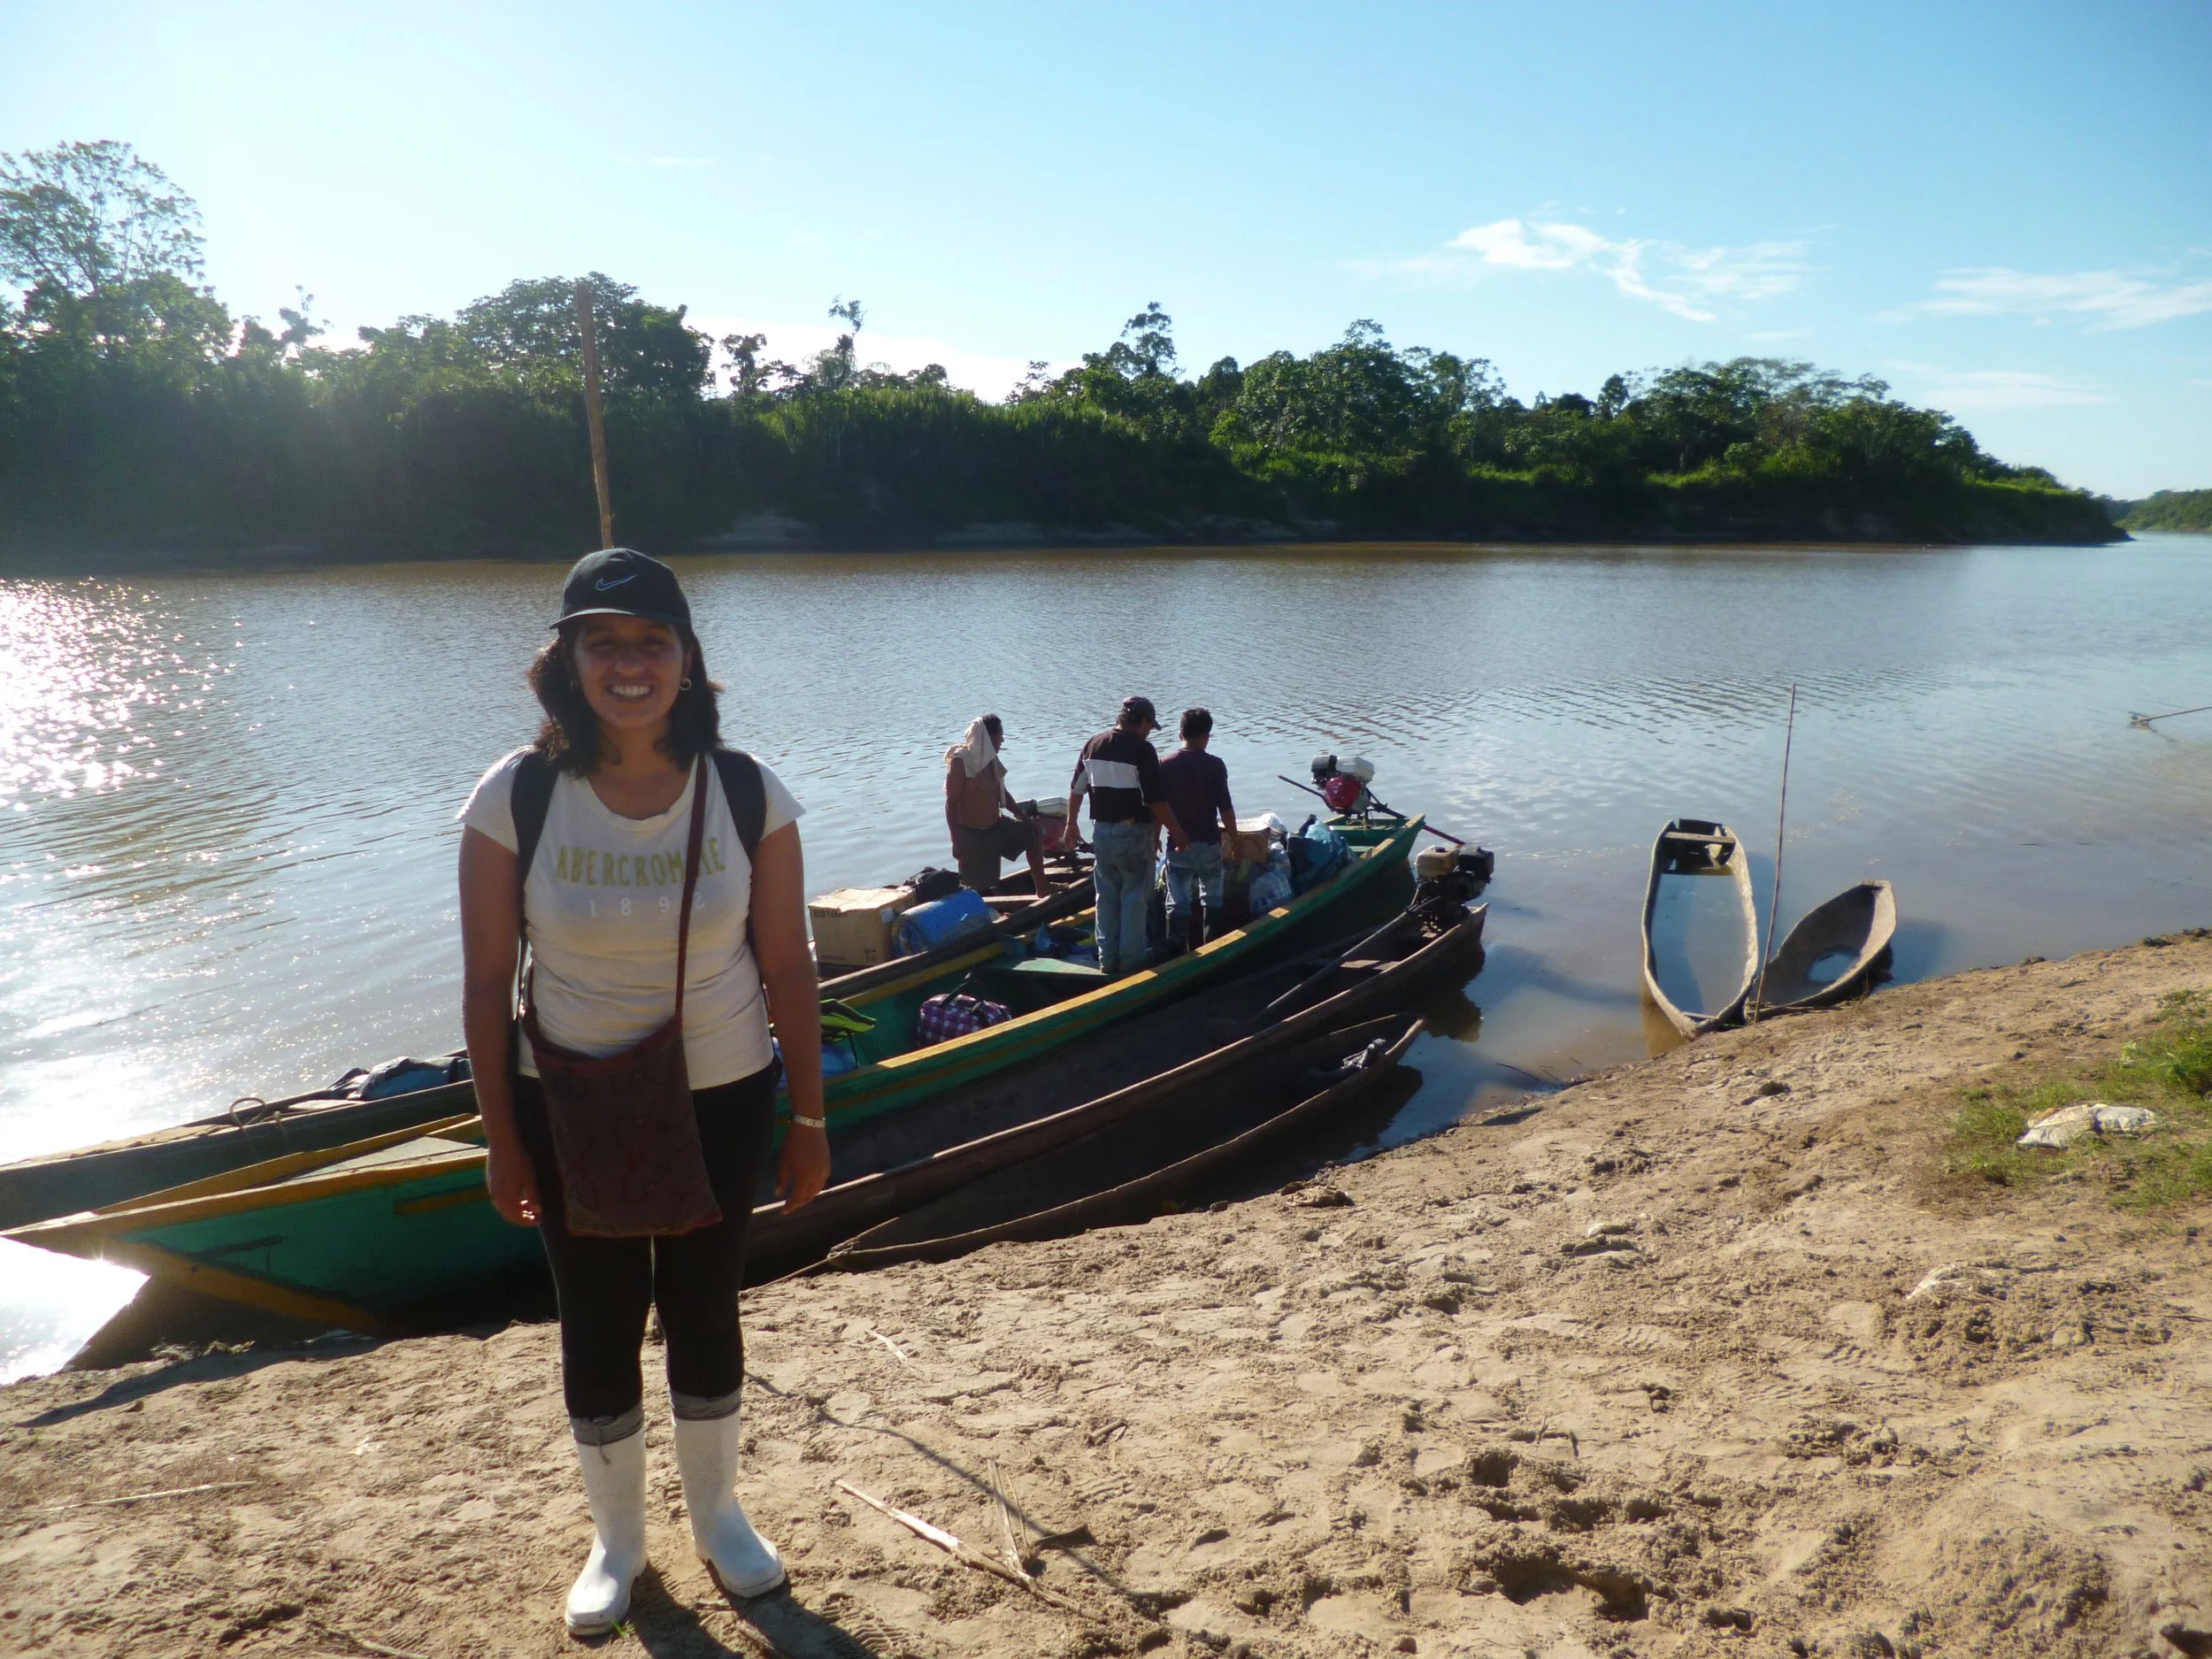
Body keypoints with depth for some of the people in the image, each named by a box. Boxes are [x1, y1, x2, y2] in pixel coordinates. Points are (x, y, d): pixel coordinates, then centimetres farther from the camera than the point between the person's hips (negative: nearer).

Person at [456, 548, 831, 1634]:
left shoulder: (747, 796, -15)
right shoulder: (515, 798, -15)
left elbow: (787, 967, -8)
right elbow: (486, 982, -7)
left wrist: (808, 1119, -3)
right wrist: (501, 1137, -3)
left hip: (721, 1098, 0)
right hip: (569, 1104, 0)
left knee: (703, 1308, 18)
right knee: (598, 1326, 15)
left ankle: (717, 1516, 44)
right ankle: (616, 1539, 41)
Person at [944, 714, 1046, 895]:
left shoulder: (992, 760, 4)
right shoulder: (960, 762, -19)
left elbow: (1002, 793, 16)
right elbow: (951, 803, -20)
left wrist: (1024, 817, 12)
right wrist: (956, 841, -25)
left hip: (997, 826, 8)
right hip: (971, 834, -8)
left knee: (1035, 832, 11)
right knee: (978, 888, -2)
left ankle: (1041, 891, 16)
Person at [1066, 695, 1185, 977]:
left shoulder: (1093, 745, 4)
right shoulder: (1142, 750, -14)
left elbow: (1076, 789, 11)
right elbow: (1155, 800, -17)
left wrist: (1071, 823, 24)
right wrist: (1175, 830, -7)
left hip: (1101, 832, 5)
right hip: (1134, 833, -5)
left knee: (1107, 897, 13)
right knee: (1135, 897, 6)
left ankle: (1107, 958, 18)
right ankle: (1132, 957, 10)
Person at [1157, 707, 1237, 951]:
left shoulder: (1165, 765, -2)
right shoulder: (1214, 765, -8)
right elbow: (1225, 807, -9)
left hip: (1177, 843, 1)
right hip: (1208, 842, -1)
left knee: (1178, 901, 3)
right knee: (1212, 897, 16)